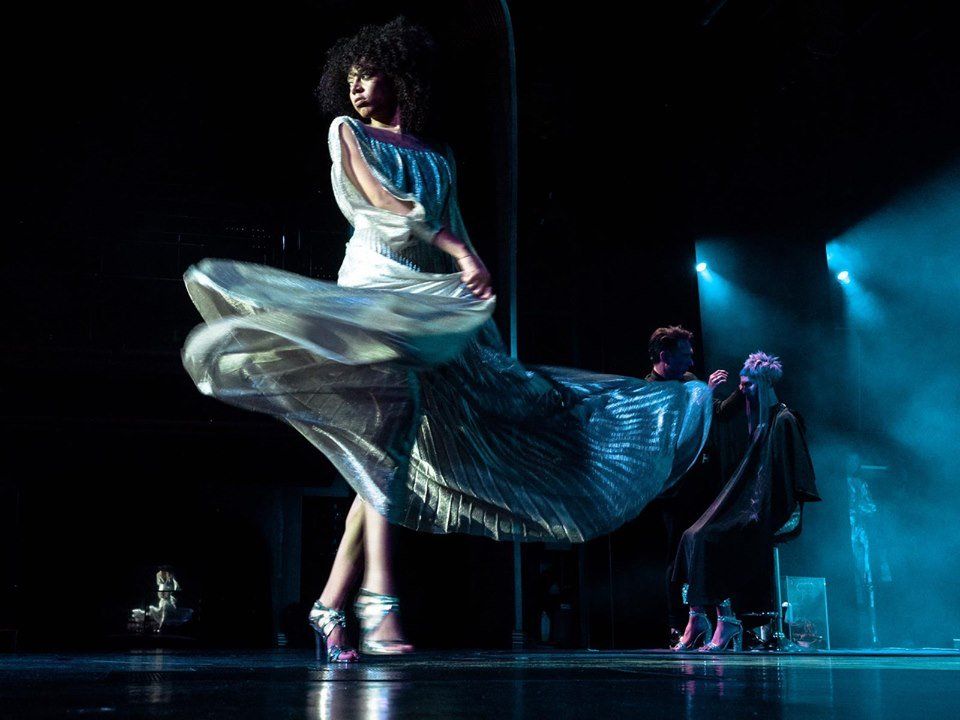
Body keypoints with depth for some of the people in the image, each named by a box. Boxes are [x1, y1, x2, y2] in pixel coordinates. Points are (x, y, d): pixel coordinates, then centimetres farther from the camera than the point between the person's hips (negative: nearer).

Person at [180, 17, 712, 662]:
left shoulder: (439, 157, 24)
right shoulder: (348, 133, 13)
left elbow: (459, 234, 19)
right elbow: (380, 199, -4)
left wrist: (480, 295, 6)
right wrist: (458, 251, -15)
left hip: (435, 302, 5)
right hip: (374, 284, -4)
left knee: (387, 452, -5)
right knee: (391, 407, -29)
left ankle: (332, 604, -3)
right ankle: (379, 596, -37)